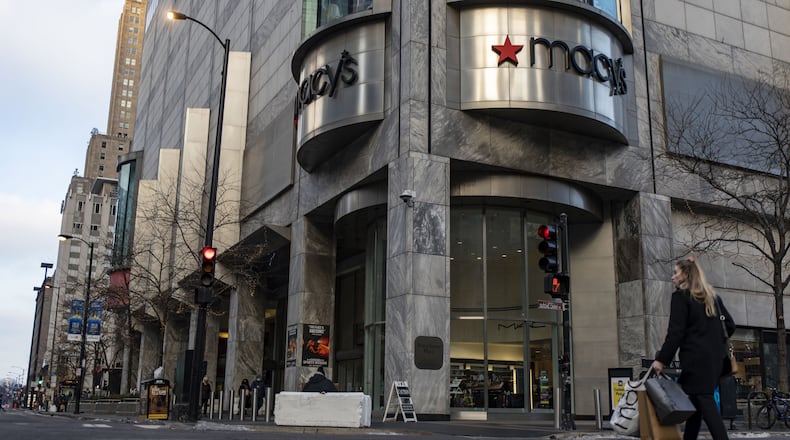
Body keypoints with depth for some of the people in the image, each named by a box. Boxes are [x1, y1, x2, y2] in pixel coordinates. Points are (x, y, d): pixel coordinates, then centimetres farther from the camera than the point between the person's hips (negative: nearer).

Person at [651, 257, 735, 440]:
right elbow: (730, 325, 16)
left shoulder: (681, 296, -6)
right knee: (694, 401, 13)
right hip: (715, 358, 8)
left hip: (696, 358, -8)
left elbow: (675, 332, -12)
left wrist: (662, 359, -10)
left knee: (704, 403, -9)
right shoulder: (712, 296, 16)